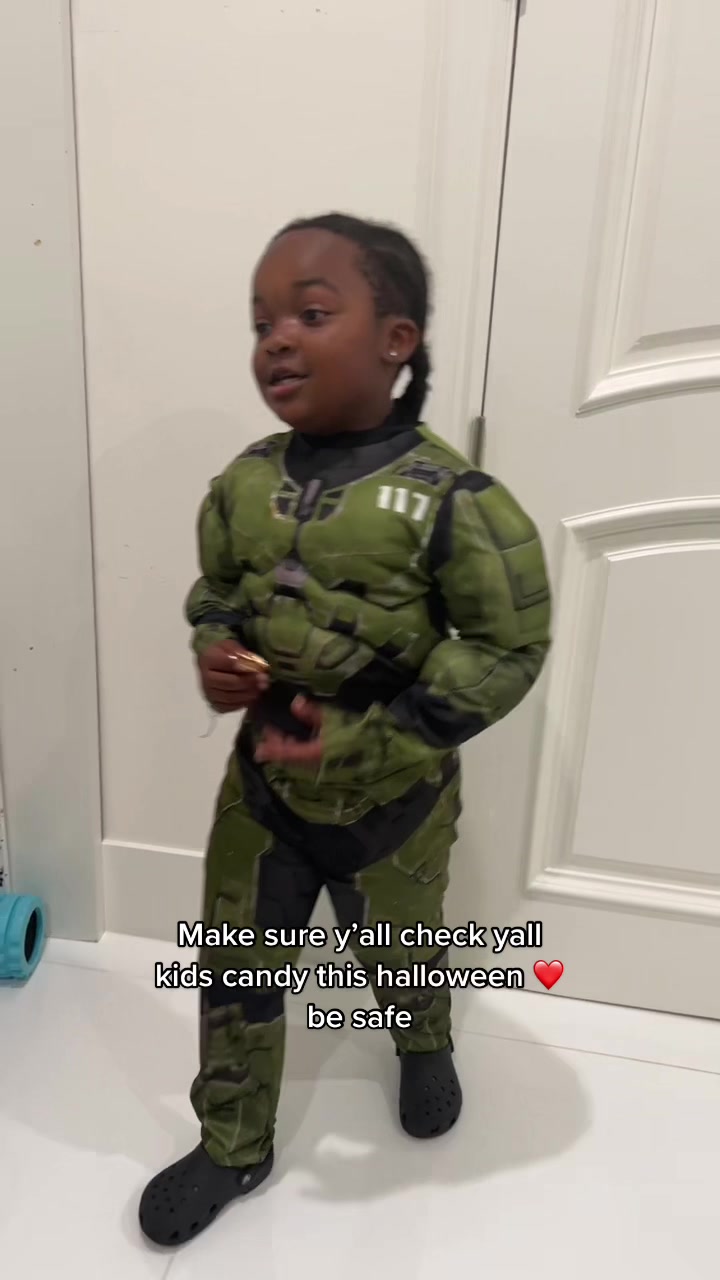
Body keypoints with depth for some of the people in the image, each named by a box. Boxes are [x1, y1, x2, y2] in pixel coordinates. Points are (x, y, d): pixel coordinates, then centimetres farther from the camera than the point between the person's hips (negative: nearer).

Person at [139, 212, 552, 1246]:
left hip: (392, 796, -3)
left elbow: (509, 648, -18)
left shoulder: (452, 498, -22)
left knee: (402, 956, 24)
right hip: (264, 781, 4)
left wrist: (363, 742, -24)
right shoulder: (244, 483, -7)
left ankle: (425, 1048, 61)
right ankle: (234, 1148, 42)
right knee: (234, 970, 15)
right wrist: (214, 656, -16)